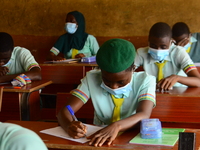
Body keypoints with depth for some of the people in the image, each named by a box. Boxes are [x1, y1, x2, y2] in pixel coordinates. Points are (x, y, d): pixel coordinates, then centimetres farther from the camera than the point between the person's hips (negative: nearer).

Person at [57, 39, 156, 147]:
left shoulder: (145, 81, -8)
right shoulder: (91, 79, -4)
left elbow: (144, 116, -23)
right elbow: (65, 111, -9)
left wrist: (117, 126, -40)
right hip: (98, 139, 1)